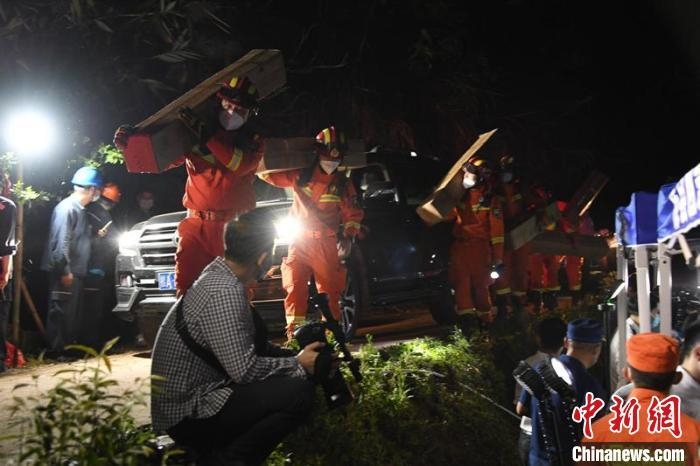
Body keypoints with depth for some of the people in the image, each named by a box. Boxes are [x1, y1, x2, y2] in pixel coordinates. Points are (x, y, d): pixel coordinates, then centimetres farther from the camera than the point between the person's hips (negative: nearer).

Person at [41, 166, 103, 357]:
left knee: (74, 312, 15)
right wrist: (65, 271, -22)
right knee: (60, 312, -4)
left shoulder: (79, 209, 15)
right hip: (65, 272, -10)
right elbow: (61, 242, -21)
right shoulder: (67, 207, -15)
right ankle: (56, 350, 3)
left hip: (75, 271, 10)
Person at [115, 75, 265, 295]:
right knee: (187, 290, -6)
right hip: (196, 225, 1)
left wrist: (207, 137, -21)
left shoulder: (252, 141, 8)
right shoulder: (194, 134, 9)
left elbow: (239, 164, -13)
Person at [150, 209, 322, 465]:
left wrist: (294, 356, 4)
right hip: (188, 413, -10)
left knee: (287, 379, 14)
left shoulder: (217, 277, 9)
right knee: (298, 392, -23)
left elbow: (253, 344, 16)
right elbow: (245, 369, -25)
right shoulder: (225, 292, -22)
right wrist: (298, 365, -10)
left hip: (196, 398, 10)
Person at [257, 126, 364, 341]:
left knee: (329, 290, 5)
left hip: (327, 244, 0)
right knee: (295, 289, -7)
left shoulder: (343, 184, 5)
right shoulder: (300, 175, 3)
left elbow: (353, 213, 7)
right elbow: (269, 174, 6)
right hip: (300, 241, 0)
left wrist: (348, 237, -5)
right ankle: (293, 332, -2)